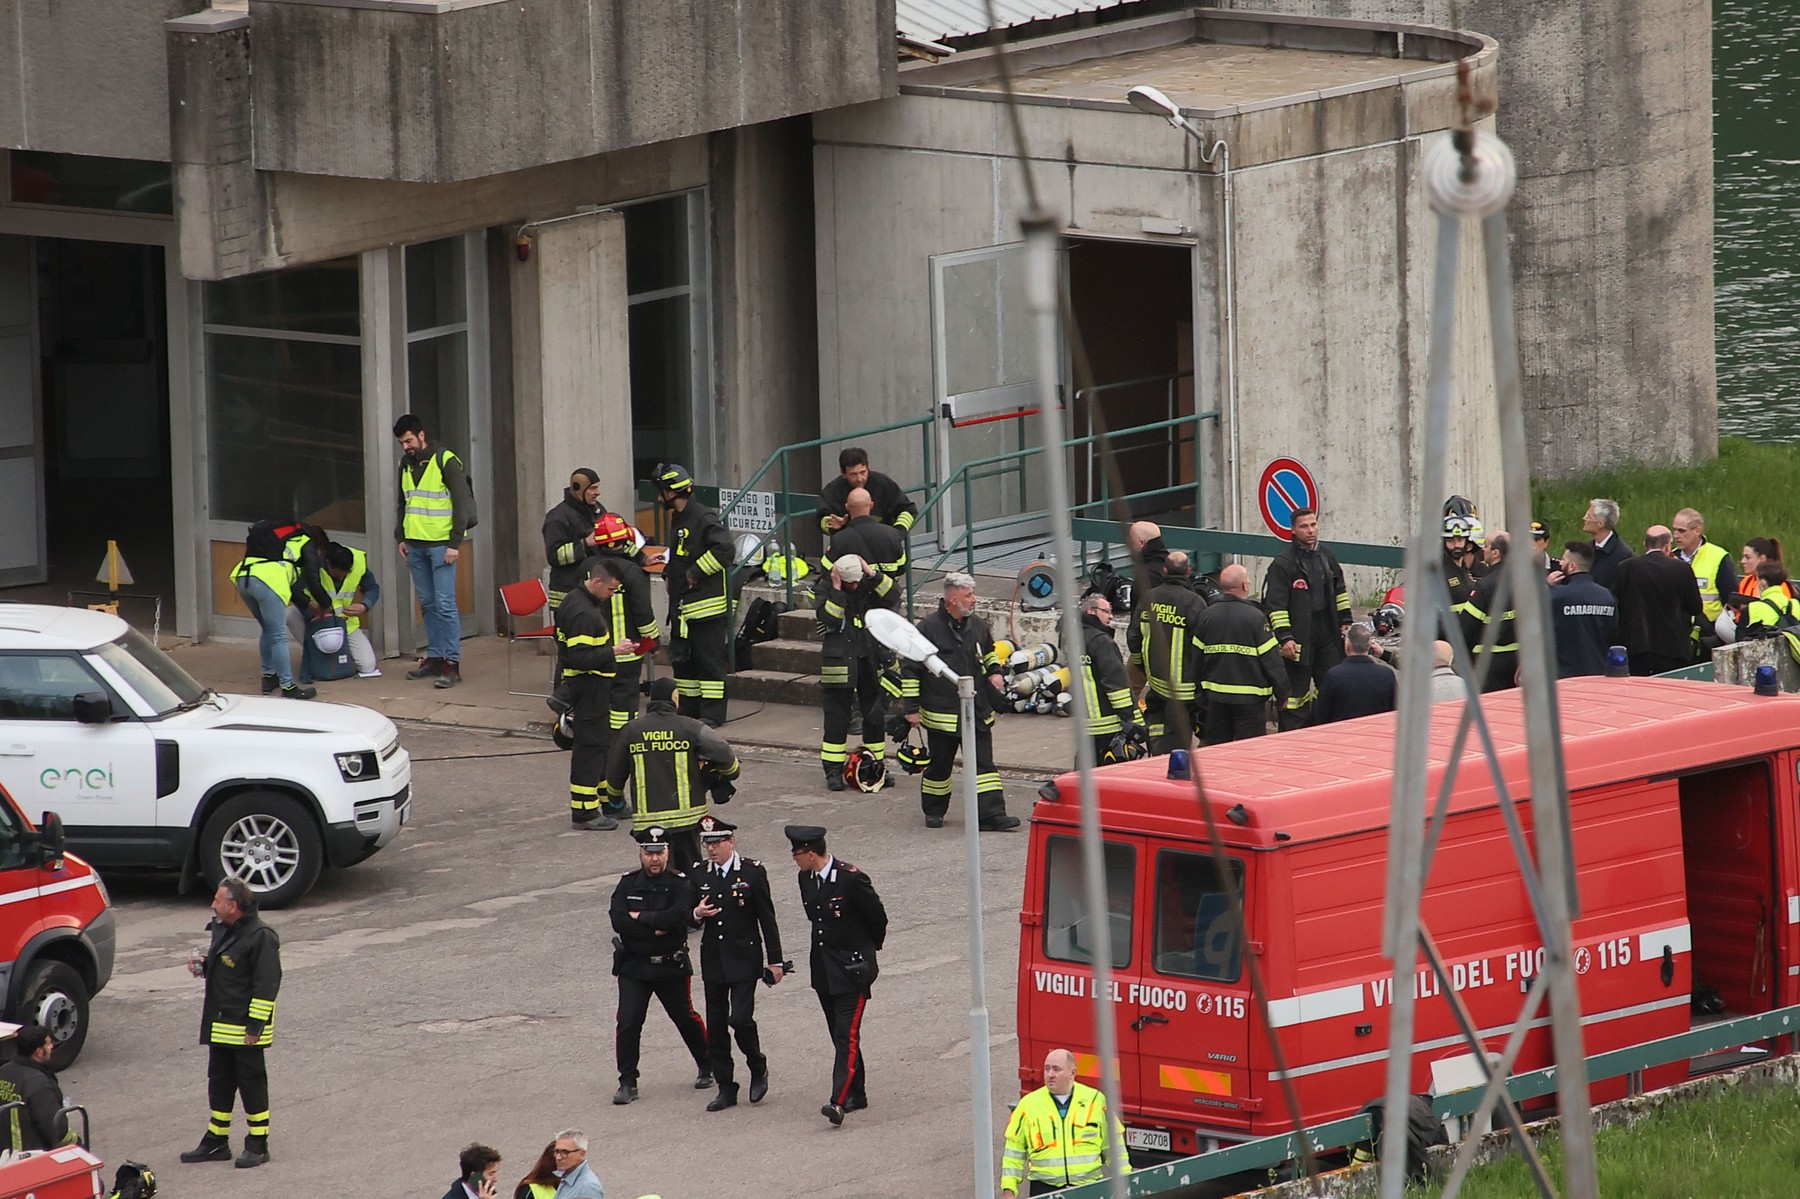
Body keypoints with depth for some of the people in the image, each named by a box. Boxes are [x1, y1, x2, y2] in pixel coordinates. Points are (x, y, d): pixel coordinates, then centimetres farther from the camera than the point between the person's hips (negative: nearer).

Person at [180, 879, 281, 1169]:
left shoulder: (260, 937, -18)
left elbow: (266, 985, -19)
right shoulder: (221, 929, 11)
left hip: (244, 1027, -9)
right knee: (219, 1083, 14)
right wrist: (202, 968, 5)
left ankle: (257, 1145, 8)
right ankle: (216, 1142, 23)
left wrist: (255, 1026, -20)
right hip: (220, 1025, 9)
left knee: (251, 1083, 0)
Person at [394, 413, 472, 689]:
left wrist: (455, 543, -13)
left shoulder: (445, 462, -8)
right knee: (427, 604, 9)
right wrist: (400, 537, 13)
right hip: (415, 546, 7)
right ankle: (435, 658, 15)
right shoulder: (406, 466, 13)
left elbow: (461, 504, -9)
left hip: (441, 545, -7)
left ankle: (452, 663, -8)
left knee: (445, 604, -9)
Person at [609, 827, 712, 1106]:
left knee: (685, 1018, 13)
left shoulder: (681, 883, -8)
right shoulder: (628, 883, 1)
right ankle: (627, 1083, 0)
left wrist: (640, 917, -17)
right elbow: (618, 921, -12)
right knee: (628, 1023, -8)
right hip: (633, 966, 1)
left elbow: (676, 916, -25)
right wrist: (655, 928, -17)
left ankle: (707, 1068, 34)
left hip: (671, 966, -1)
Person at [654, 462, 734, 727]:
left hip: (706, 603, -10)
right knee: (682, 658, 13)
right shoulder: (678, 519, 16)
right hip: (681, 603, 10)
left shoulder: (704, 518, -14)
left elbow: (724, 551, -24)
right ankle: (689, 709, 22)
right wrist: (668, 574, 12)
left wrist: (695, 573, -18)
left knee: (710, 659, -4)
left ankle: (713, 713, -1)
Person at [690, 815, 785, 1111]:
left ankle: (758, 1070, 10)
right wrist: (697, 915, -11)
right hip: (713, 961, 4)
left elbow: (767, 919, -2)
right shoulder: (699, 875, 6)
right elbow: (690, 918, 14)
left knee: (740, 1019, -15)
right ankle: (725, 1089, 13)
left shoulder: (753, 872, -5)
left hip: (744, 959, -4)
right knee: (715, 1027, 4)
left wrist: (775, 961, -3)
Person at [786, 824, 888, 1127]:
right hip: (823, 970, 7)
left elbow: (878, 917, -6)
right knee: (839, 1035, 13)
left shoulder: (851, 879, -17)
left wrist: (868, 949, 10)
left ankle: (840, 1101, -22)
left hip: (852, 968, -7)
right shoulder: (805, 879, 4)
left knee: (847, 1035, -13)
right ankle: (856, 1094, 23)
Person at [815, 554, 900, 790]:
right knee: (837, 718, -2)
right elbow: (830, 619, -19)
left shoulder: (870, 586, 4)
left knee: (876, 716, 10)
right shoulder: (825, 590, -4)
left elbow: (893, 595, -12)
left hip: (871, 662, 3)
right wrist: (837, 589, -21)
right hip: (839, 662, -3)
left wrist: (871, 574, -18)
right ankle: (833, 771, 3)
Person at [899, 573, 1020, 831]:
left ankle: (991, 814, -8)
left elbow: (989, 652, 29)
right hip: (941, 712, -4)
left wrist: (994, 672, 9)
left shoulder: (977, 626, 7)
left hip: (977, 711, 4)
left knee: (983, 764, -4)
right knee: (939, 766, 9)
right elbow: (910, 670, -7)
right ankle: (933, 812, 27)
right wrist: (911, 708, -9)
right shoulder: (929, 628, -11)